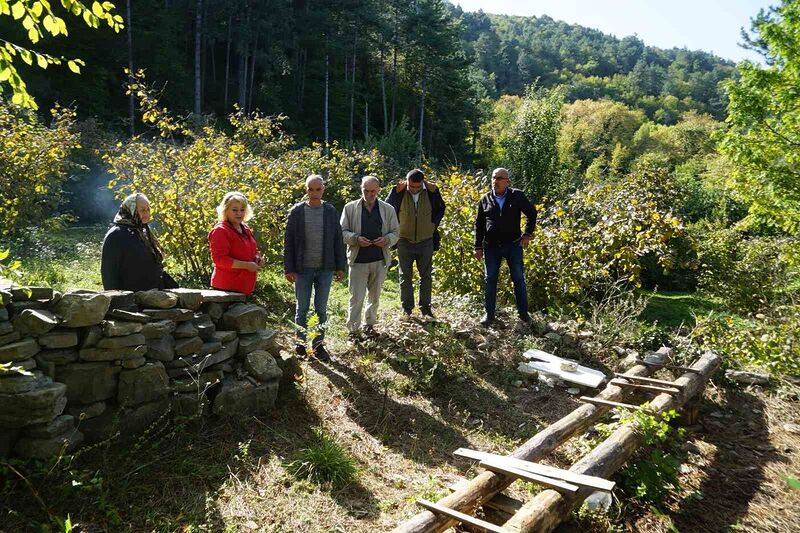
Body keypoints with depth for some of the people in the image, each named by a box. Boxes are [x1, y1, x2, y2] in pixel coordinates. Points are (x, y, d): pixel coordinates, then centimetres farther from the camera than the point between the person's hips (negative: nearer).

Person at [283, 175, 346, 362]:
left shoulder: (331, 211, 3)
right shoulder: (296, 212, -2)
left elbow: (338, 240, 5)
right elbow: (288, 242, -1)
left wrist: (340, 266, 3)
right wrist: (289, 269, -5)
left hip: (325, 269, 1)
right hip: (303, 269, -1)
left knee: (321, 309, 8)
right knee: (301, 309, 9)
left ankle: (318, 344, 20)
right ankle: (301, 341, 25)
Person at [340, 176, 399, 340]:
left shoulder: (388, 209, 5)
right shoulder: (350, 208, 0)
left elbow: (395, 233, 9)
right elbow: (343, 231, 1)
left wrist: (386, 240, -13)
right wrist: (356, 238, -17)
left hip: (380, 260, 3)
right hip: (358, 260, -2)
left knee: (375, 296, 15)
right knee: (356, 297, -4)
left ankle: (369, 324, 32)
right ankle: (353, 330, 6)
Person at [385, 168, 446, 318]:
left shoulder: (431, 190, -8)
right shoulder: (398, 191, -11)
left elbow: (441, 208, 9)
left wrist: (434, 224, 2)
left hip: (426, 241, 1)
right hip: (405, 241, -1)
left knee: (426, 276, 9)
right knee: (405, 276, 5)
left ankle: (425, 307, 20)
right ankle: (407, 308, 15)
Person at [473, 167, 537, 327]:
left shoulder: (517, 196, -2)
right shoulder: (485, 199, 3)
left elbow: (531, 213, 9)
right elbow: (479, 224, 7)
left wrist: (528, 234, 2)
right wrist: (478, 247, 4)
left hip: (513, 245, -1)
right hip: (491, 247, 1)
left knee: (518, 279, 4)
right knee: (490, 281, 6)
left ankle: (524, 313, 15)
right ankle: (489, 314, 16)